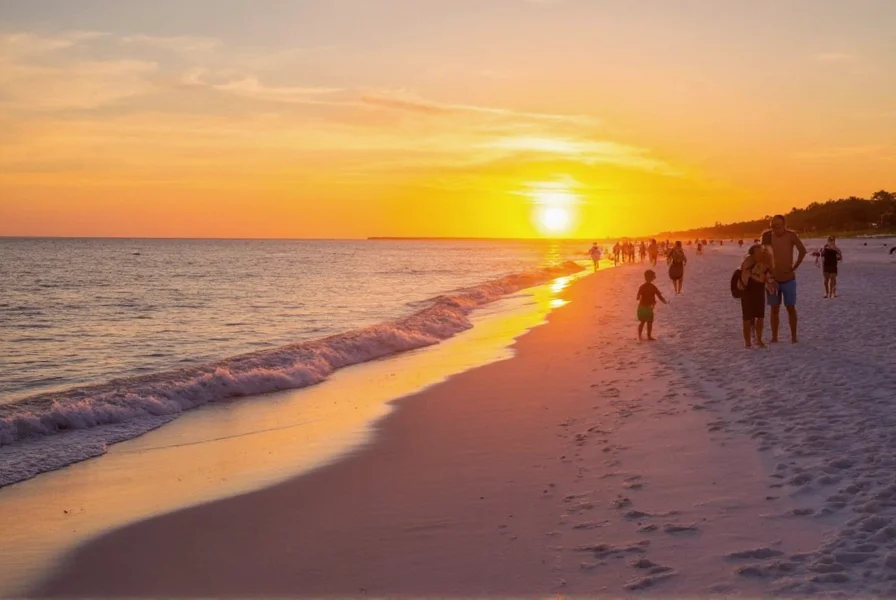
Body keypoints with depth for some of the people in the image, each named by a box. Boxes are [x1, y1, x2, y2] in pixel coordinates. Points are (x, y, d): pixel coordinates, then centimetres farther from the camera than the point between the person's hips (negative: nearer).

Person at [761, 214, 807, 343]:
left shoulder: (791, 235, -14)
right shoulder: (768, 235, -8)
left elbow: (802, 251, -10)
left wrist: (794, 267, -8)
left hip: (789, 279, -1)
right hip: (773, 279, 1)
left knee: (791, 308, 4)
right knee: (774, 309, 4)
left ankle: (794, 337, 10)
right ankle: (774, 337, 8)